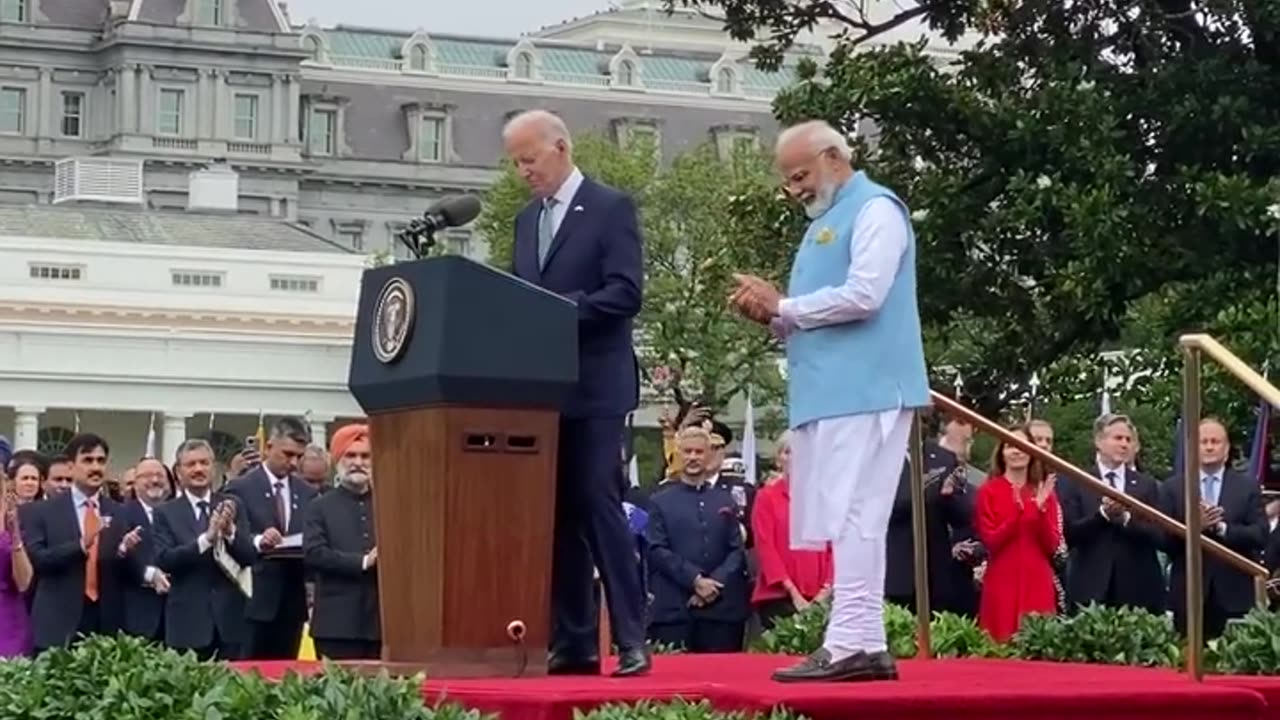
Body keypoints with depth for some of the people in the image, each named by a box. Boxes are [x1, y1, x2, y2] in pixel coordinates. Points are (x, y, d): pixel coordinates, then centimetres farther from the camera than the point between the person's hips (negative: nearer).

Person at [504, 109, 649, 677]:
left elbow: (625, 292, -14)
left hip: (594, 386, -7)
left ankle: (631, 639, -7)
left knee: (597, 505, -10)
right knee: (557, 513, 5)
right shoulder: (527, 220, 18)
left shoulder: (611, 208, -4)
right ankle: (572, 642, 7)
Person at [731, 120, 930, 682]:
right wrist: (774, 317, 6)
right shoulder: (824, 222, 23)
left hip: (864, 393, -9)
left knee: (853, 520, -12)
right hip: (830, 394, 9)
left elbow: (863, 296, -19)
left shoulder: (875, 210, -6)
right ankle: (865, 645, 9)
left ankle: (850, 645, -14)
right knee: (849, 523, 7)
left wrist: (783, 306, -10)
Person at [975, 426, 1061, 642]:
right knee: (1002, 643, -7)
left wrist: (1041, 509, -11)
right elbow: (991, 542, -7)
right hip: (1002, 583, -3)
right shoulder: (988, 491, 2)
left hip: (1038, 583, 3)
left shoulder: (1044, 492, 11)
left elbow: (1052, 546, 3)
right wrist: (1017, 510, -19)